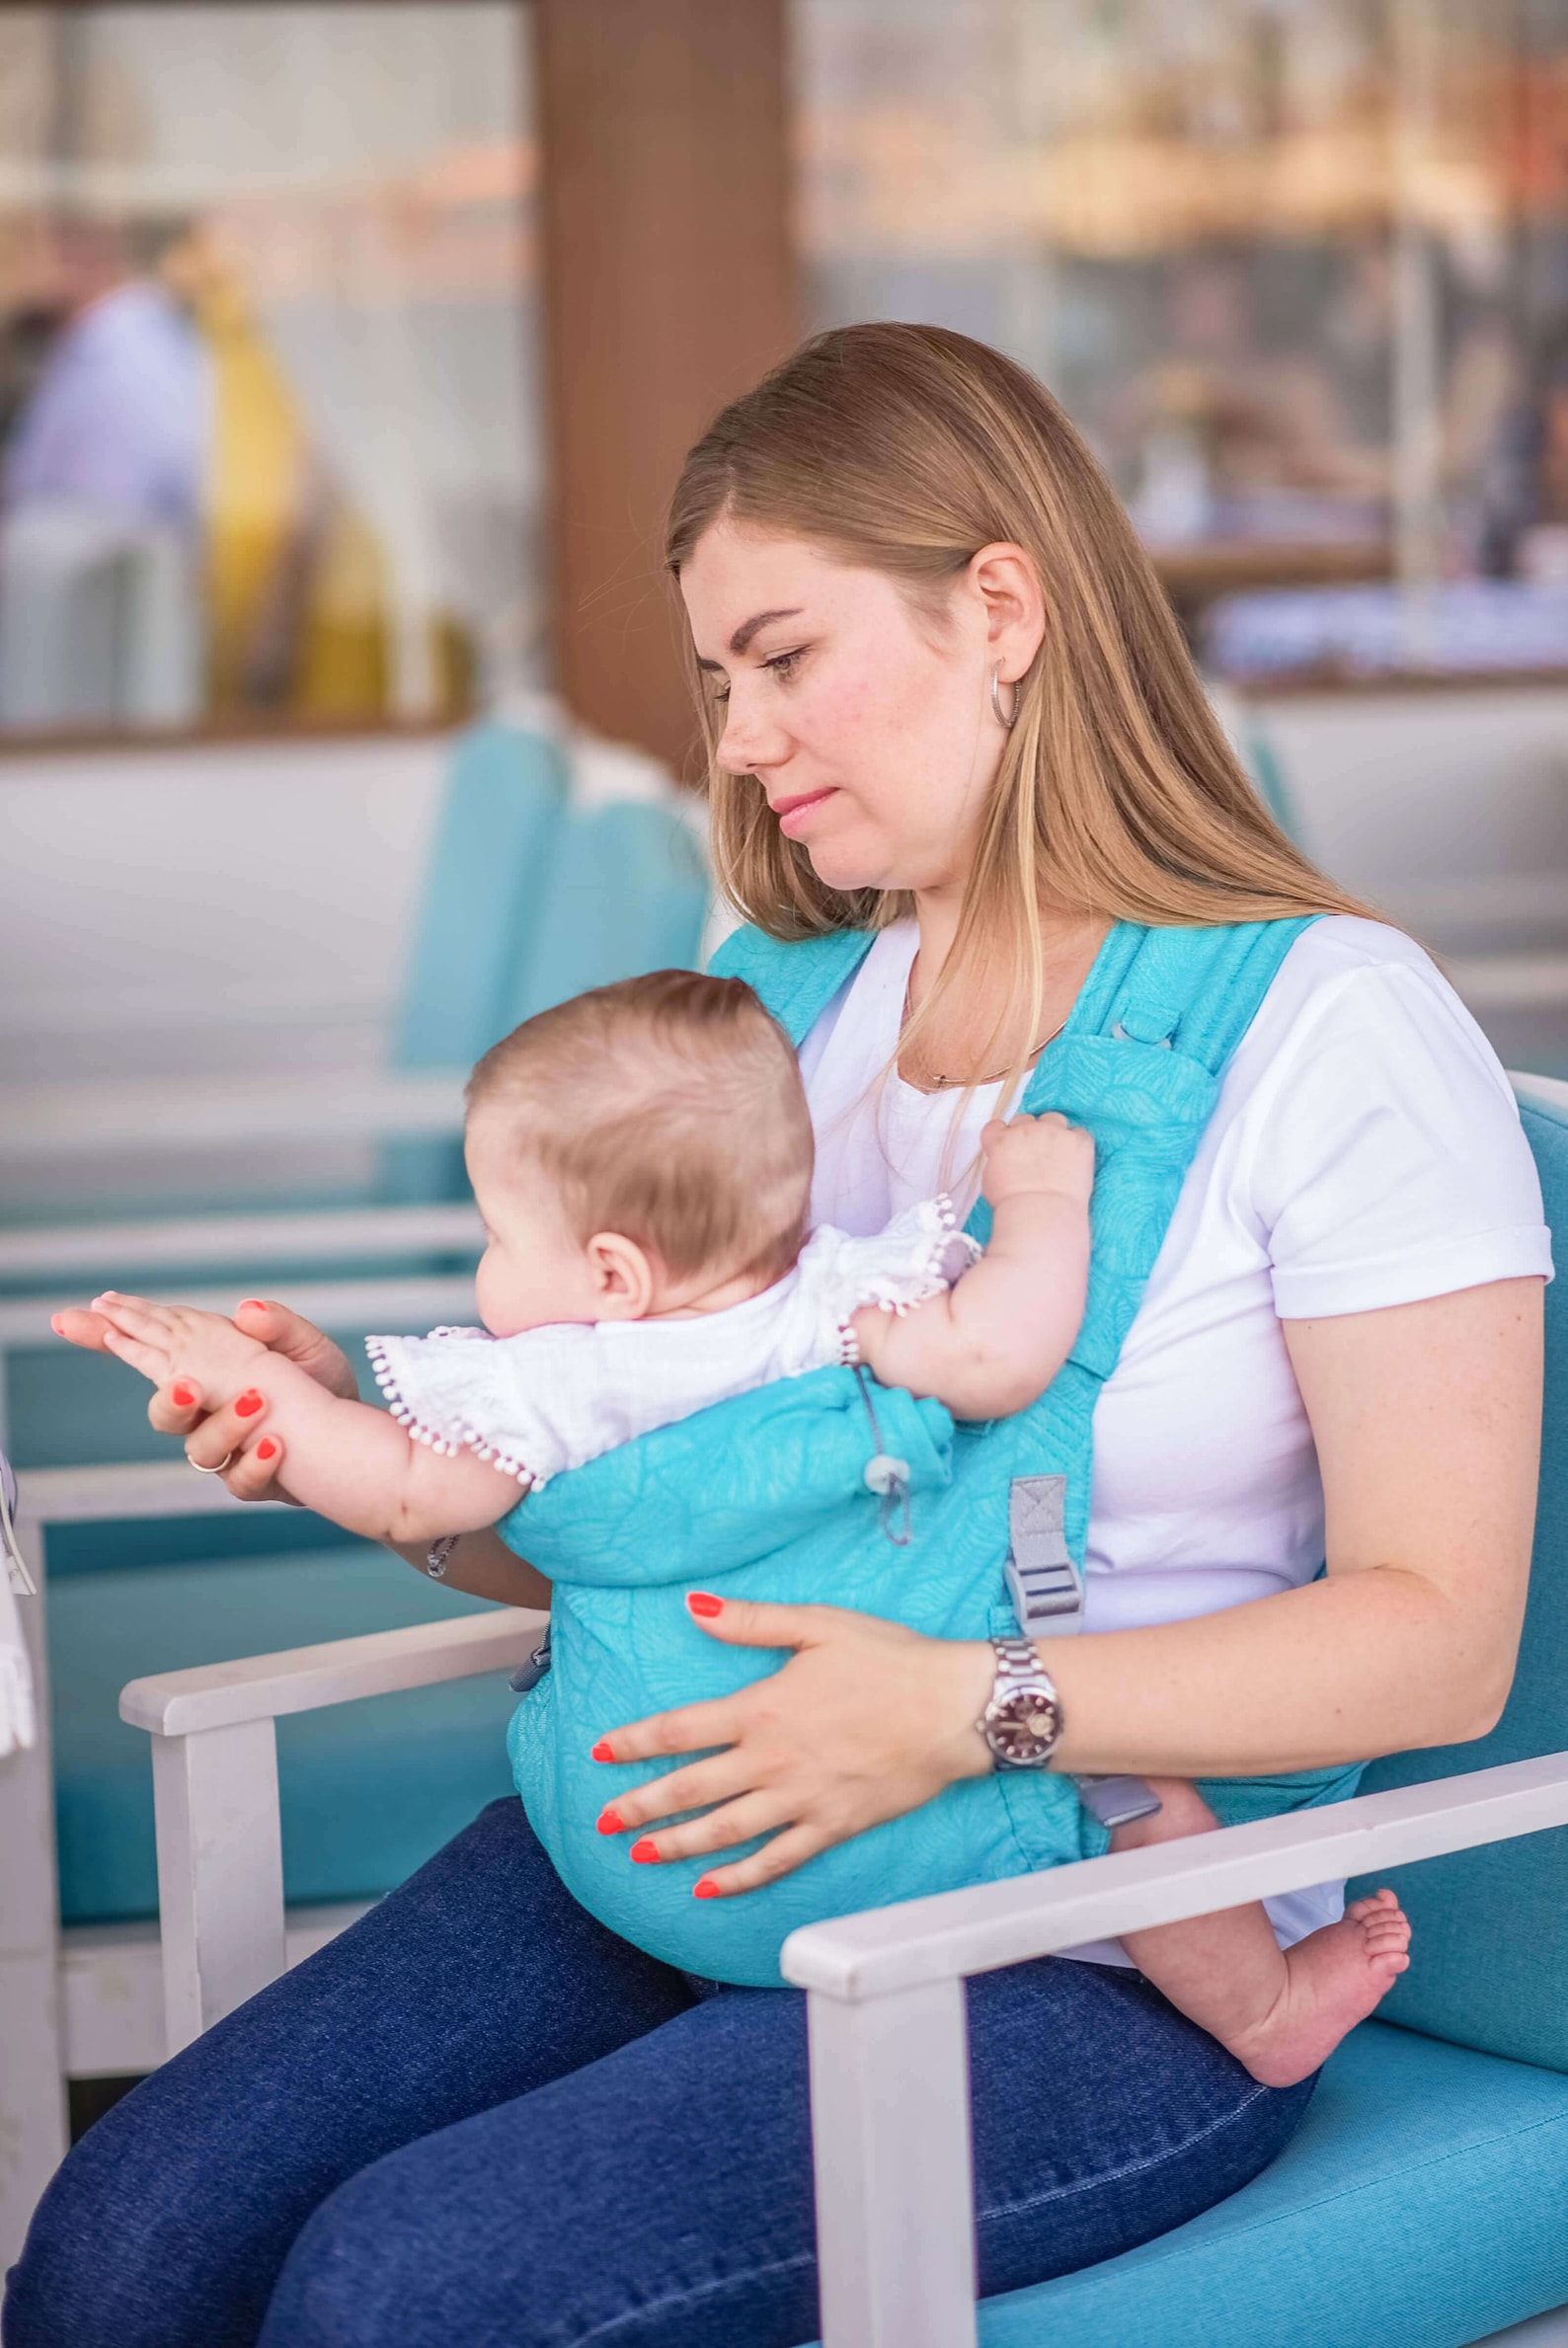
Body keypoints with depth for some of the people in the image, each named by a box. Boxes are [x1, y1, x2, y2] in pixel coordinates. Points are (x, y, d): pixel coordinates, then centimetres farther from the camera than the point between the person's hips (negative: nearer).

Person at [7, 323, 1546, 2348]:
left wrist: (974, 1709, -23)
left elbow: (1438, 1633, -12)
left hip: (1108, 1966, -5)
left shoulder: (1332, 1027, -6)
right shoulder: (787, 1019, 14)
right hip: (687, 1851, 6)